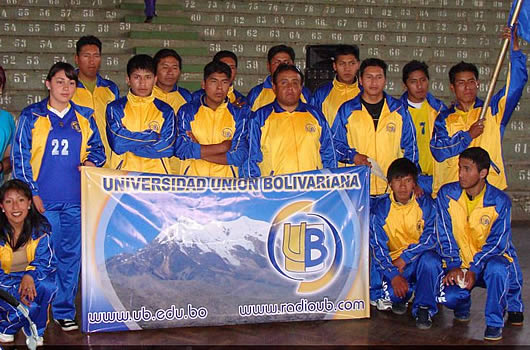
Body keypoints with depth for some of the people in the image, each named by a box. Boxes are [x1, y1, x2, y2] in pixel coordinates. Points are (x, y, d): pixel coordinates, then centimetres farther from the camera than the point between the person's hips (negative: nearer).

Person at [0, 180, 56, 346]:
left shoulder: (40, 227, -12)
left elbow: (45, 261, -11)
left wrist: (30, 276, -33)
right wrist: (16, 293, -29)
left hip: (32, 279, 3)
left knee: (47, 286, -31)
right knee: (28, 308, -29)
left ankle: (35, 331, -5)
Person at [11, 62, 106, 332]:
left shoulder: (84, 117, 10)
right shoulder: (31, 116, 2)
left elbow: (97, 148, 18)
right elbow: (20, 156, 0)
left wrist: (92, 162, -5)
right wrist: (31, 192, -6)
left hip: (76, 198, 3)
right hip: (43, 198, -3)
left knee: (71, 255, 6)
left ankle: (64, 311, 17)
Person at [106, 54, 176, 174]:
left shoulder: (165, 110, 11)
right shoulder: (115, 108, 10)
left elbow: (167, 147, -2)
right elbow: (117, 143, -4)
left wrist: (128, 144, -1)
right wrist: (152, 135, 1)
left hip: (157, 173, 1)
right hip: (123, 175, -1)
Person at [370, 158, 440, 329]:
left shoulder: (425, 203, -6)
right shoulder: (380, 207, -7)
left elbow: (431, 238, -12)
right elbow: (377, 246, -10)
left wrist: (405, 257, -23)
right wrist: (393, 275, -23)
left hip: (420, 256, 0)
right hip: (394, 262, 1)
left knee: (429, 260, -35)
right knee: (394, 292, -27)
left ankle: (424, 308, -14)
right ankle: (399, 297, 13)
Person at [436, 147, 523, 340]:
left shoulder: (500, 201, -11)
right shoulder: (446, 194, -5)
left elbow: (496, 243, -13)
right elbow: (445, 236, -3)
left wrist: (474, 269, -24)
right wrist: (454, 266, -16)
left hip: (492, 258, -2)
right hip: (460, 262, 2)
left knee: (496, 269, -38)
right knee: (446, 297, -26)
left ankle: (495, 322, -14)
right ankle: (463, 302, 15)